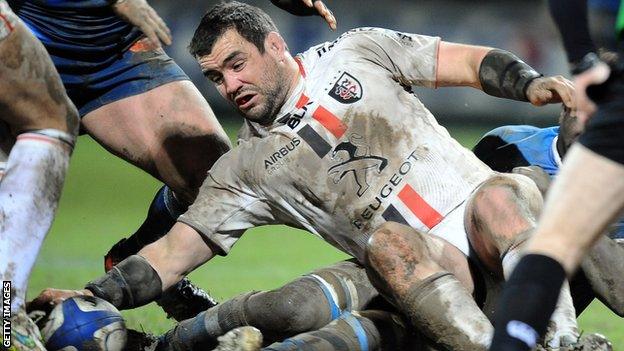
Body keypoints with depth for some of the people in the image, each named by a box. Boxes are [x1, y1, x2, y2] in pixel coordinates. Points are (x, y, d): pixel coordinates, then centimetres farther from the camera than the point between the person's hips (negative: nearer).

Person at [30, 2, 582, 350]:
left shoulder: (356, 53, 12)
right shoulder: (246, 170, 11)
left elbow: (469, 63, 11)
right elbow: (176, 251, 5)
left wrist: (531, 83, -7)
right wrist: (96, 297, -8)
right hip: (422, 263, 0)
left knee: (499, 194, -33)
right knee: (385, 239, -33)